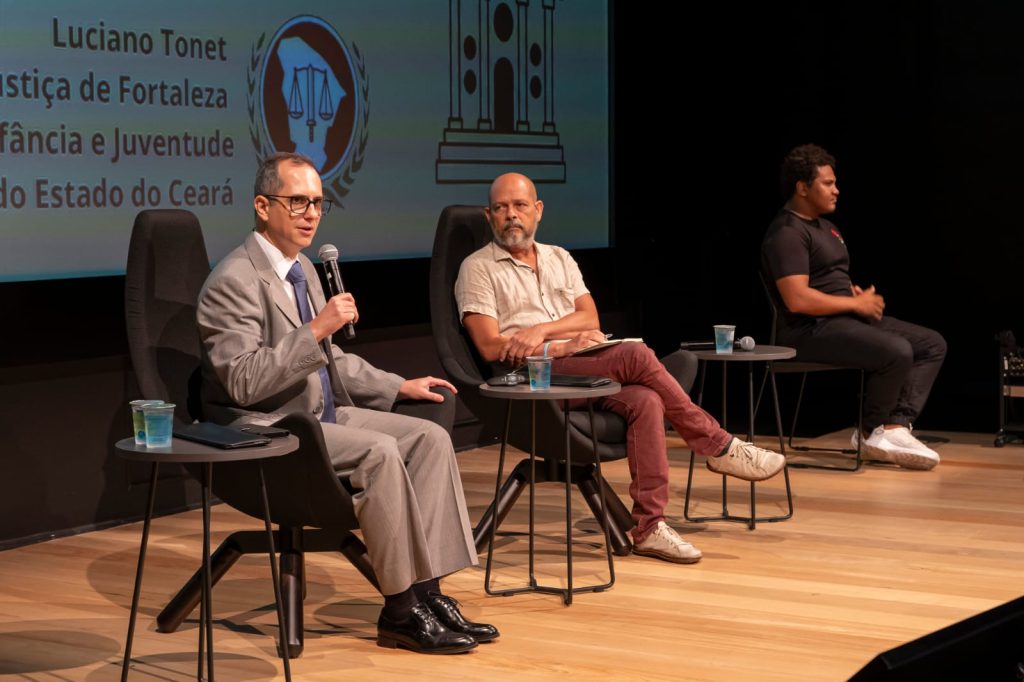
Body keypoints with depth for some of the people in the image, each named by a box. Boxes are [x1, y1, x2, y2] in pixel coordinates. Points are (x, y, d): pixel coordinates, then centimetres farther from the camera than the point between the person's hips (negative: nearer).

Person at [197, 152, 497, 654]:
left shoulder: (303, 269, 14)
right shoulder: (234, 281, -15)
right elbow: (244, 381, -25)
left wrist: (400, 387, 15)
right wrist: (315, 329, -28)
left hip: (320, 415, 9)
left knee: (430, 438, -8)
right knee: (379, 453, -28)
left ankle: (427, 593, -12)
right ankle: (400, 612, -18)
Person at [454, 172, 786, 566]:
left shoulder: (559, 259, 21)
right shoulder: (478, 268, 4)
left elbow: (590, 318, 7)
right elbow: (490, 347, -7)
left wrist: (542, 330, -12)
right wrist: (561, 345, -10)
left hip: (582, 368, 6)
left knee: (644, 401, -27)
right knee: (635, 357, -26)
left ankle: (648, 526, -27)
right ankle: (719, 448, -15)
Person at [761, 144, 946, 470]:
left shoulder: (824, 226, 20)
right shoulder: (787, 233, -14)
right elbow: (797, 299, -25)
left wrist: (861, 294, 6)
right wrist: (856, 303, -15)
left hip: (848, 317, 11)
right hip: (811, 329, -11)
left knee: (932, 344, 0)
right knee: (897, 352, -30)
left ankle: (895, 428, -14)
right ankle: (871, 432, -5)